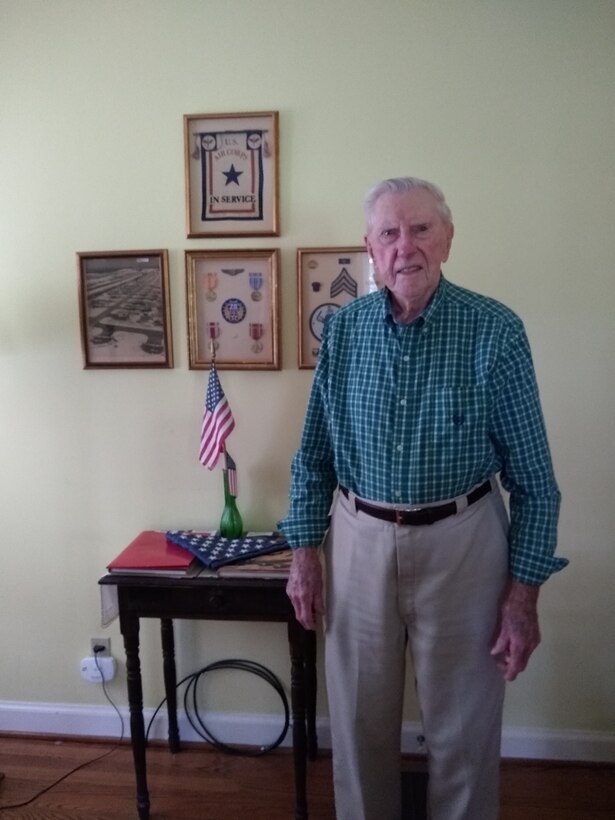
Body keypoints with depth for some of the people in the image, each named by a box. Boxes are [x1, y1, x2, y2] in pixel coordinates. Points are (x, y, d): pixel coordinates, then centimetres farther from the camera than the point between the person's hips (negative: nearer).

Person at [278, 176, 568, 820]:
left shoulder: (495, 331, -10)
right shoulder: (341, 329, -1)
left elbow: (532, 475, -7)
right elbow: (314, 453, 5)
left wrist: (523, 595, -7)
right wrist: (305, 551, 3)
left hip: (461, 545, -2)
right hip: (358, 540, 3)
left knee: (463, 728, 15)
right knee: (359, 720, 19)